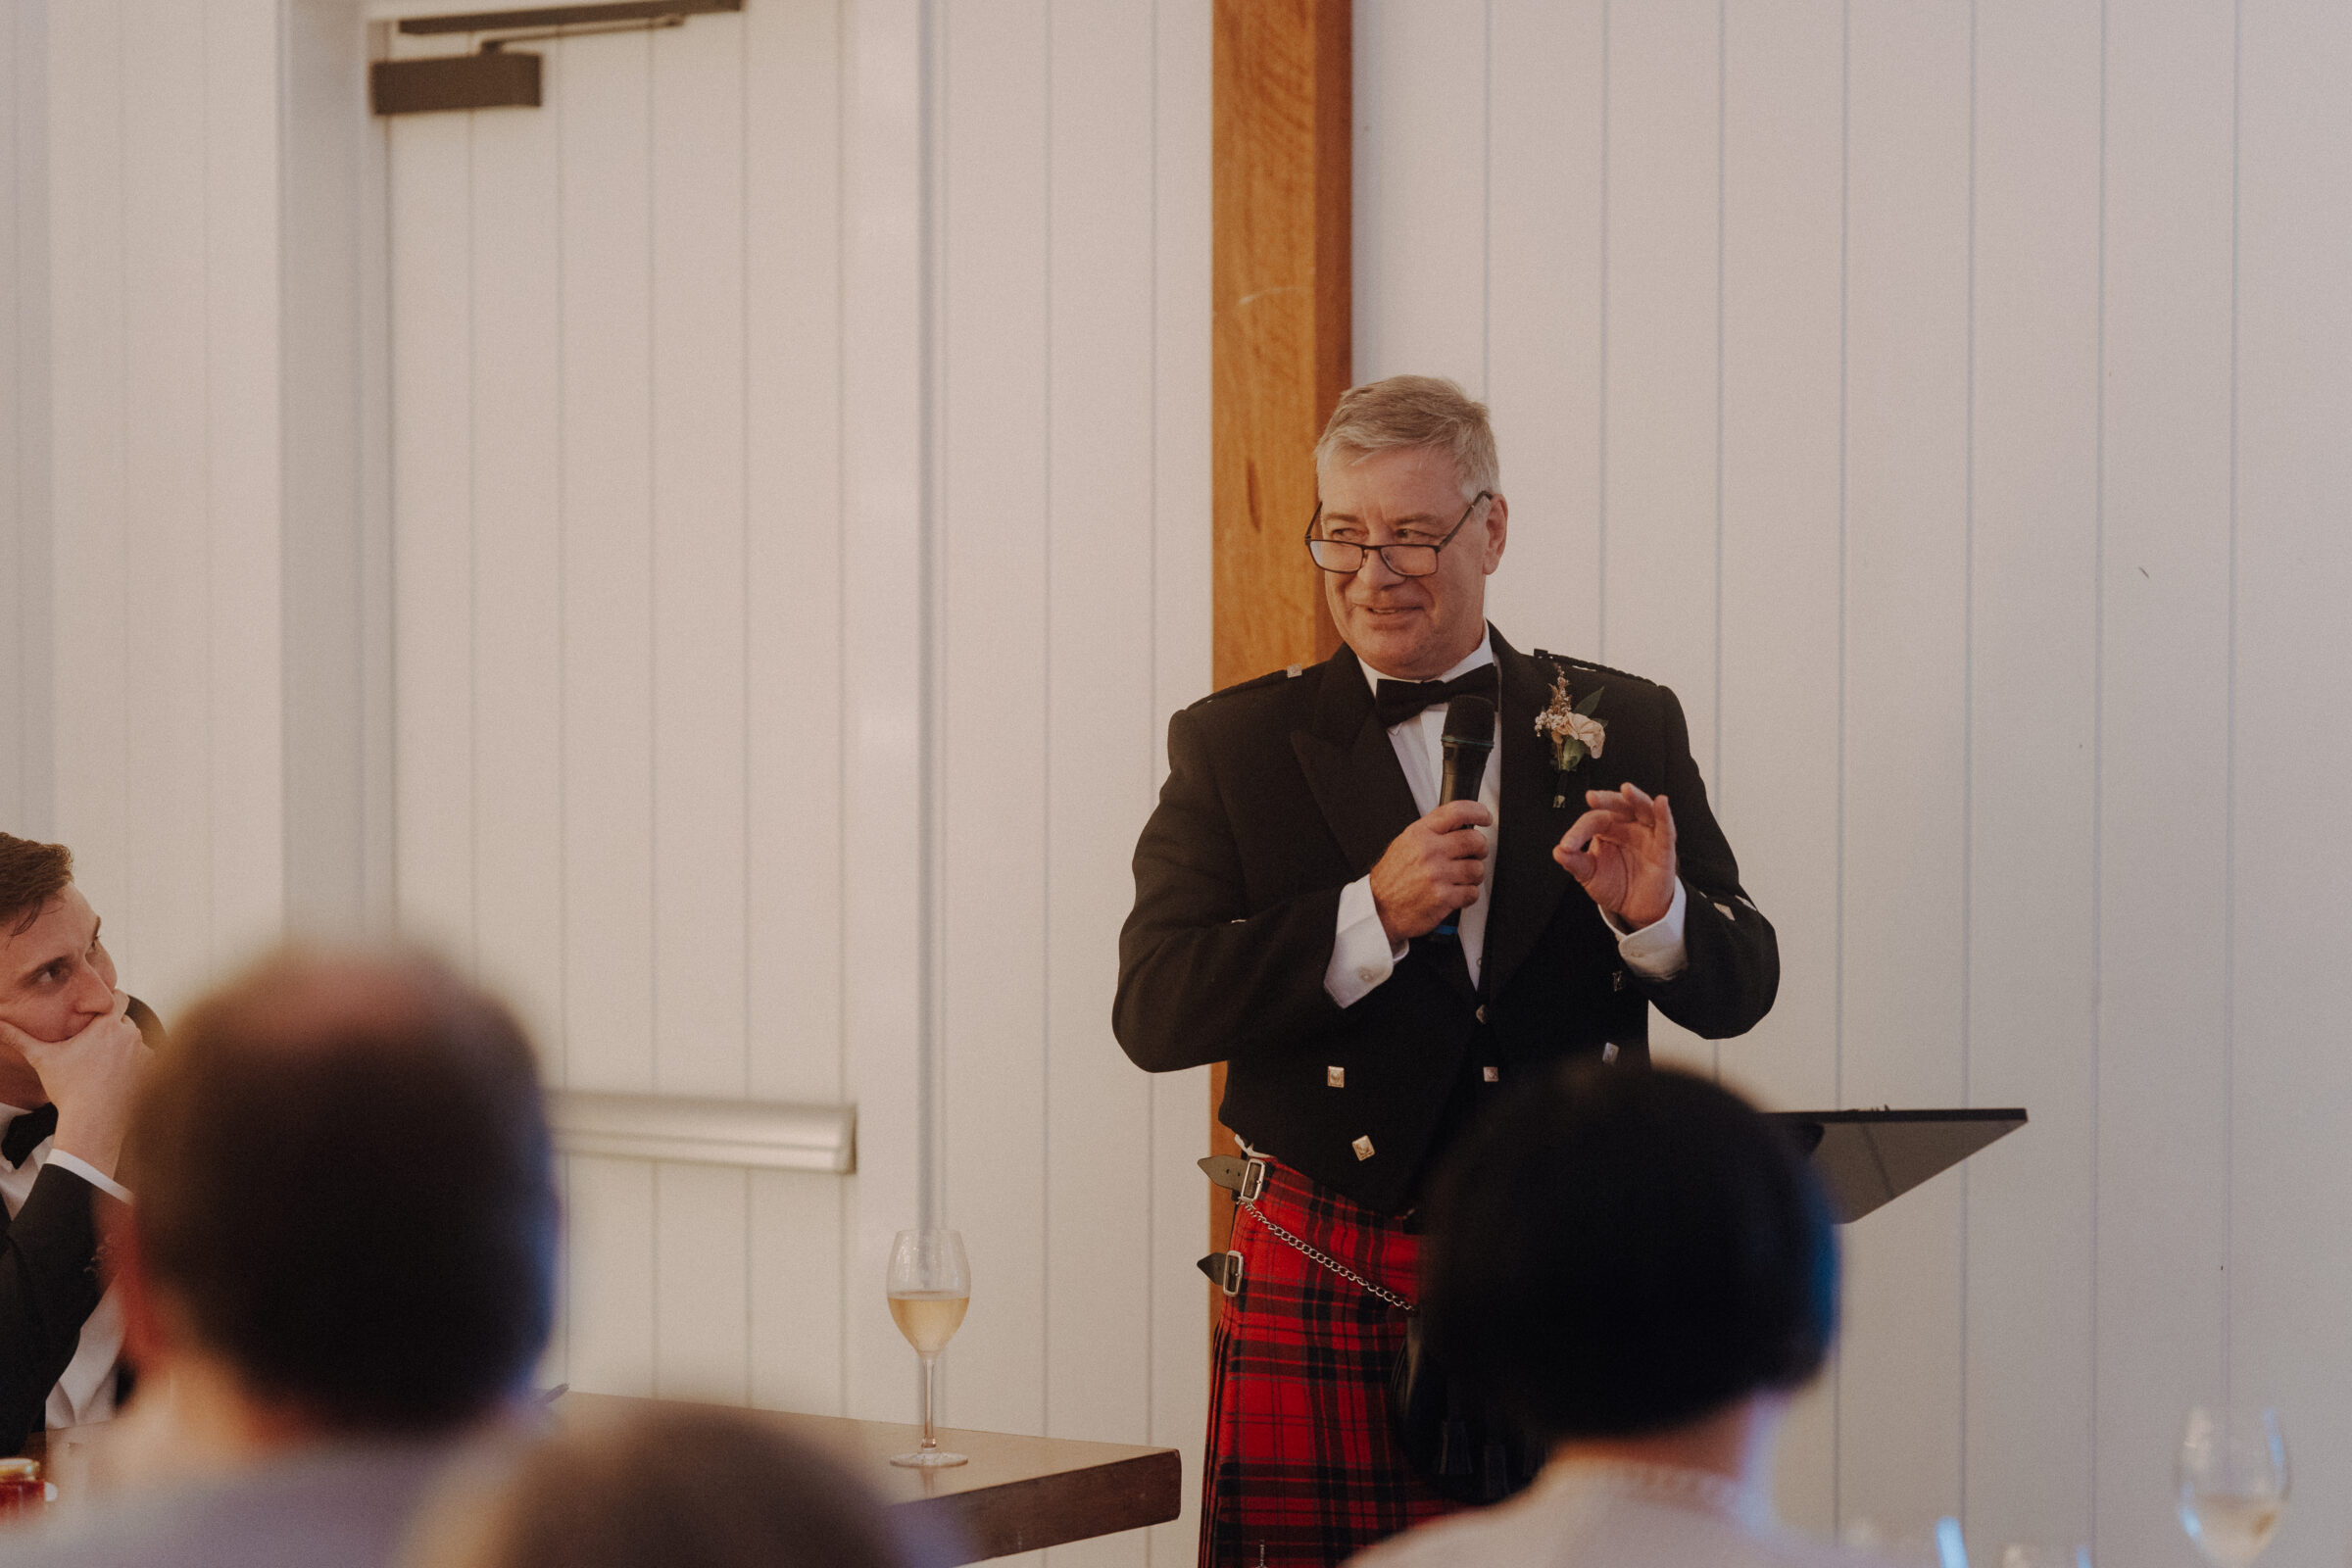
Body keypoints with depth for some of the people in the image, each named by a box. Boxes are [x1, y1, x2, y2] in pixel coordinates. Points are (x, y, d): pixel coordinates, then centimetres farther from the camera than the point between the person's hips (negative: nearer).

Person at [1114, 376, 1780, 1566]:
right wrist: (1372, 916, -18)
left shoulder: (1623, 730, 9)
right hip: (1325, 1301, -1)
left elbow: (1739, 990, 7)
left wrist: (1657, 919, -16)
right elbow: (1152, 1012, -6)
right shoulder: (1233, 745, 5)